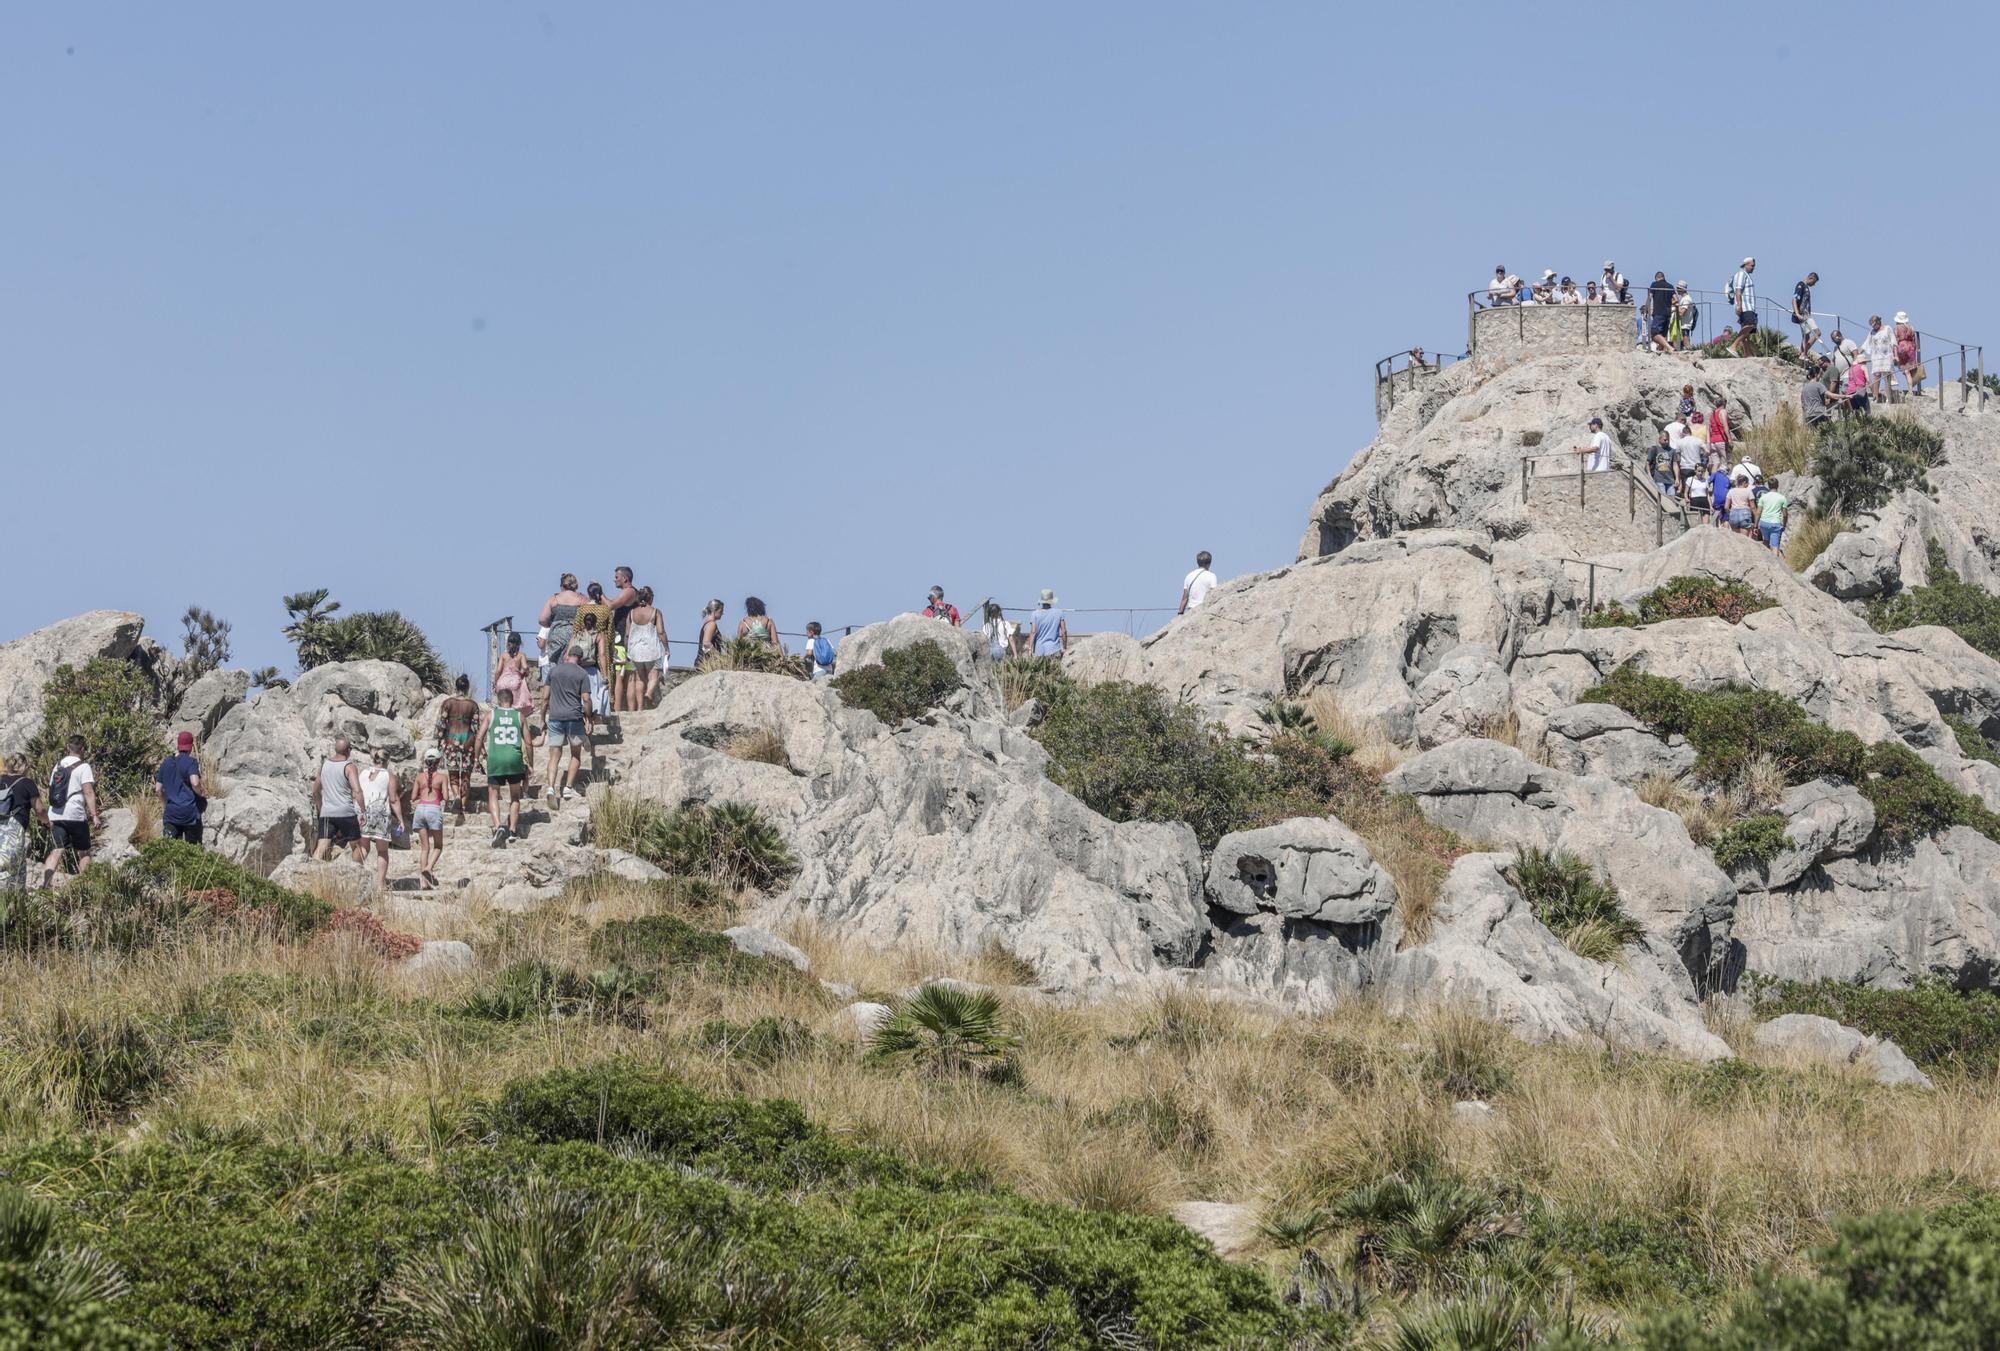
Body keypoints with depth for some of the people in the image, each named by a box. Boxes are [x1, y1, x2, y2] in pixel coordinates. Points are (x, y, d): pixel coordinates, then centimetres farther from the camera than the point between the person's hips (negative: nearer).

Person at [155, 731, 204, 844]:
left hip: (171, 813, 4)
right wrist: (200, 794, -2)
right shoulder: (190, 762, -7)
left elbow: (158, 789, 13)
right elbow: (195, 783, -22)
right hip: (190, 812, -4)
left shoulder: (166, 763, 10)